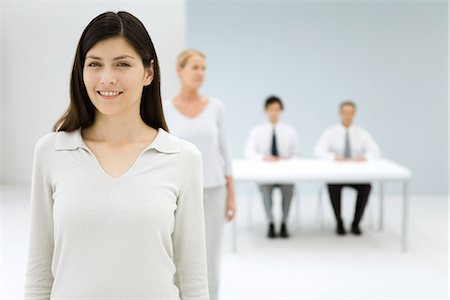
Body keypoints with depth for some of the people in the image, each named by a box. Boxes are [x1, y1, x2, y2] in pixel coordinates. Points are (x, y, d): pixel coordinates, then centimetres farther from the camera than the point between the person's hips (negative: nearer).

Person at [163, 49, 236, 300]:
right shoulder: (164, 111, -2)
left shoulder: (216, 107, 2)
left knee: (210, 262, 7)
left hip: (212, 192, 1)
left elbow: (224, 152, 4)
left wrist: (231, 194, 1)